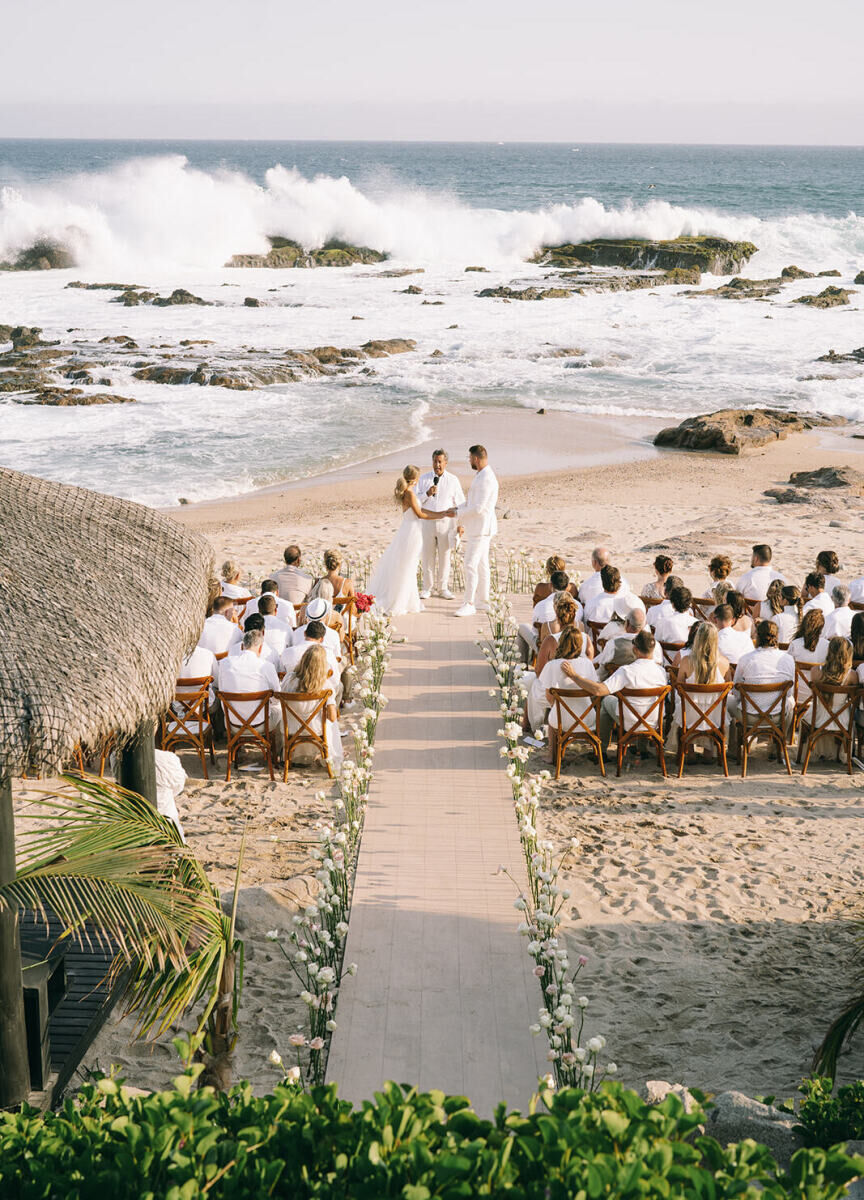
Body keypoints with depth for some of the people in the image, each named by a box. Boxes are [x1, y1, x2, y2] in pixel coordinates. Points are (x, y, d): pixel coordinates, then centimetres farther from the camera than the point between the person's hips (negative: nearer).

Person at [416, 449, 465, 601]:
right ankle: (427, 588, 11)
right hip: (427, 522, 0)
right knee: (428, 556, 2)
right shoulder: (423, 478, 5)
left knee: (445, 556, 4)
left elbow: (460, 503, 7)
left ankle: (443, 588, 14)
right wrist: (427, 493, -16)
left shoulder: (453, 480, 3)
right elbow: (416, 500, 3)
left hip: (446, 522, 0)